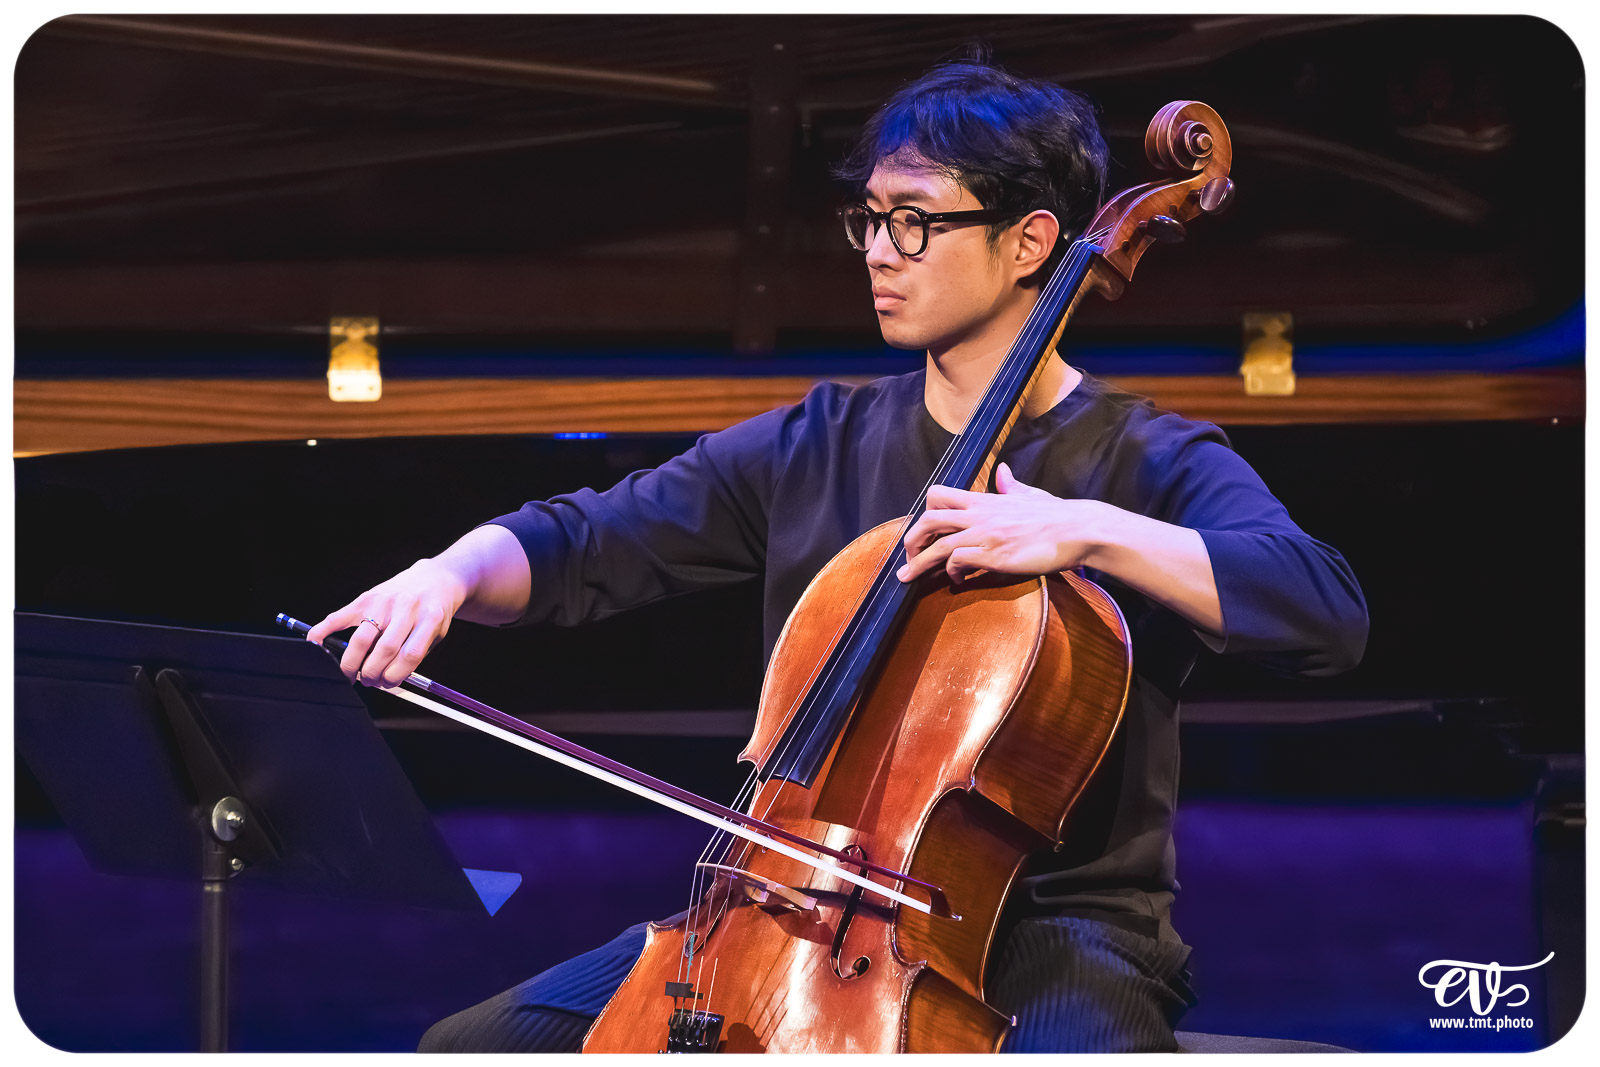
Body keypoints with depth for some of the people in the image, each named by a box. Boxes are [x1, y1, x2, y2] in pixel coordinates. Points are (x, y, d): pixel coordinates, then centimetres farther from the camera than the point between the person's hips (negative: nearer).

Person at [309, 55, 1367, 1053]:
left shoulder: (1153, 464, -2)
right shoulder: (814, 447, 12)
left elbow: (1327, 616, -19)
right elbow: (581, 547, 10)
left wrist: (1091, 532, -28)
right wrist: (453, 572, -13)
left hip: (1050, 927, -4)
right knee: (477, 1045, -10)